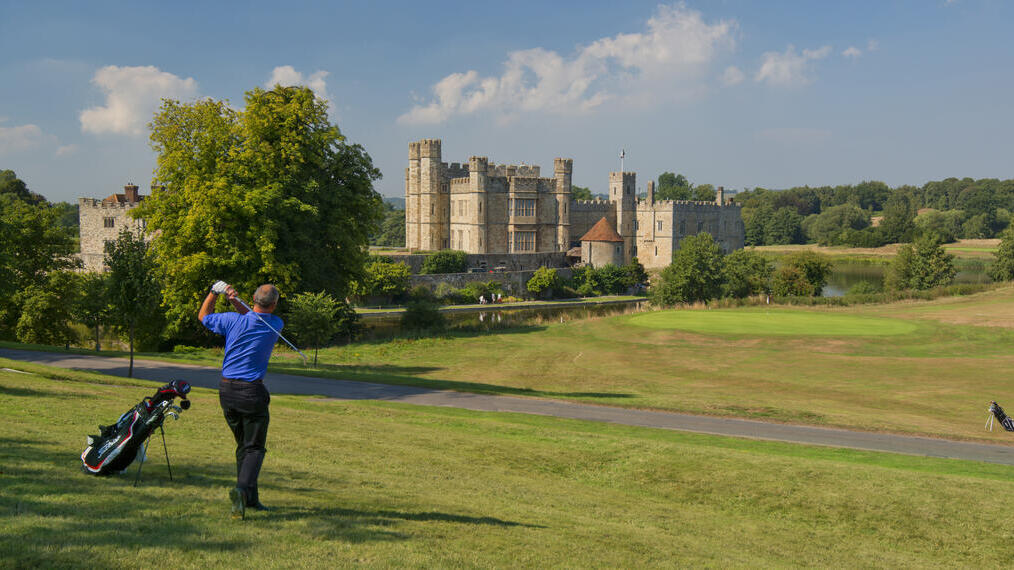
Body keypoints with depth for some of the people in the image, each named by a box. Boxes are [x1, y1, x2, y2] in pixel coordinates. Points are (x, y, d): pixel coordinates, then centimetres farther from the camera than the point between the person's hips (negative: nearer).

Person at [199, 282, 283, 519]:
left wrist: (214, 292, 12)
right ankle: (242, 488, -25)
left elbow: (203, 316, 14)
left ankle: (250, 499, 20)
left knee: (243, 446, 17)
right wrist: (235, 301, 1)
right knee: (254, 448, 1)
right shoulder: (275, 325, -4)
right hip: (252, 392, -3)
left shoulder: (233, 320, -4)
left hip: (227, 390, 3)